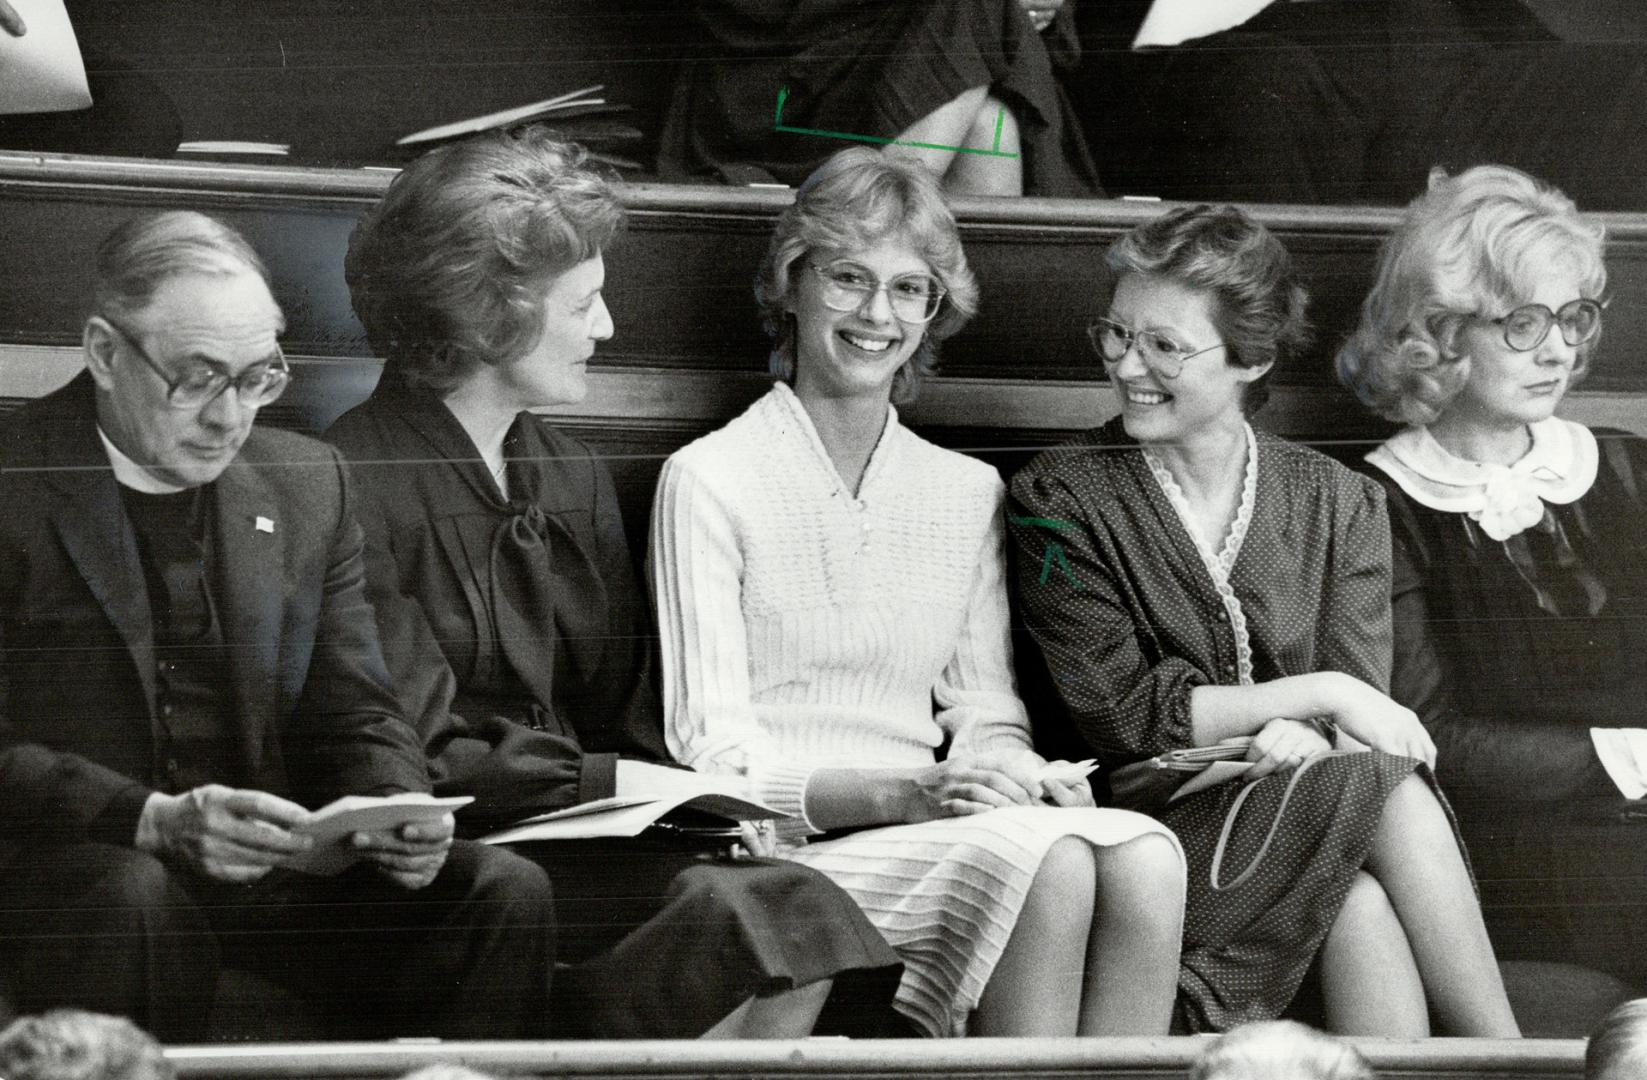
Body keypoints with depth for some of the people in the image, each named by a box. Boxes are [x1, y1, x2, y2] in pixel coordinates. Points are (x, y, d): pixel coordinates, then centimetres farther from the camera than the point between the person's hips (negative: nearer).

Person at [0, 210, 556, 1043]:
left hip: (273, 865, 5)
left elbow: (354, 717, 14)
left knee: (507, 895, -17)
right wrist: (156, 820, -26)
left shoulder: (305, 485, 13)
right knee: (138, 906, -39)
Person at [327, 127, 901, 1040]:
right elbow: (416, 760, -13)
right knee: (734, 911, -29)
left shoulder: (574, 478, 19)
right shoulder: (355, 486, -7)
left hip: (584, 837, 7)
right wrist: (608, 781, -15)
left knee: (793, 915, -23)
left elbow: (627, 724, 16)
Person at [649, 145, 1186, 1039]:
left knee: (1146, 855, -27)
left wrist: (1014, 774, -7)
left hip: (937, 833, 5)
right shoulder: (708, 481, 1)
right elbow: (715, 755, -6)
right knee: (1046, 859, -32)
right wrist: (906, 794, -20)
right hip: (788, 849, -5)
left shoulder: (968, 493, 19)